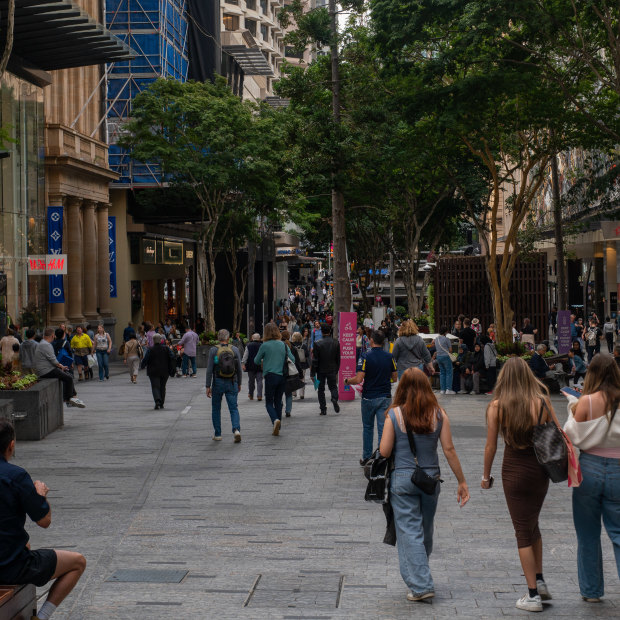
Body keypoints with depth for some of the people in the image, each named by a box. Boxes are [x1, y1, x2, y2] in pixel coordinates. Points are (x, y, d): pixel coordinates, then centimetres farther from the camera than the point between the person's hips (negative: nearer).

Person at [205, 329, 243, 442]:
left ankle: (217, 434, 16)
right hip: (232, 383, 1)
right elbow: (239, 369, 1)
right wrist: (239, 384, 12)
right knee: (234, 408, 3)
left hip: (218, 382, -1)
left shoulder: (213, 350, -6)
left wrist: (208, 386, -5)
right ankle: (236, 429, -20)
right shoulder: (235, 349, -1)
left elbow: (209, 369, -9)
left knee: (216, 409, 14)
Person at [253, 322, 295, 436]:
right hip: (282, 377, 4)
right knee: (278, 402, 13)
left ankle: (275, 420, -24)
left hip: (270, 376, -4)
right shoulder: (283, 345, 5)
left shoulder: (265, 346, -7)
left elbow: (256, 361, 4)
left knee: (269, 402, 4)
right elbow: (292, 360, 8)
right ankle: (277, 428, 13)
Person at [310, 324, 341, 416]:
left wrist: (312, 373, -4)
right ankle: (334, 398, -15)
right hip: (332, 370, 2)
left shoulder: (318, 344, -12)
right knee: (333, 386, 16)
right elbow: (338, 359, 4)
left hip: (321, 370, -2)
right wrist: (336, 371, 15)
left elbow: (315, 360, -10)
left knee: (321, 389, 9)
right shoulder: (336, 343, -3)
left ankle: (323, 409, 6)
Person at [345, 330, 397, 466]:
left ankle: (366, 458, 21)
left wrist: (347, 381, 2)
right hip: (385, 397, 2)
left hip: (369, 397, -2)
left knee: (368, 428, 14)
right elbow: (395, 378, 5)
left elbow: (359, 379, -18)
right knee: (383, 429, 1)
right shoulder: (390, 357, -2)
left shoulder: (366, 357, -13)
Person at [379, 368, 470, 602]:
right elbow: (449, 449, -3)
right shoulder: (438, 414, -3)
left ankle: (421, 585, -4)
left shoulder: (394, 414, -9)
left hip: (402, 478, -3)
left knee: (409, 532, 1)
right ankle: (419, 576, 34)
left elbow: (384, 451, -9)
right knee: (426, 530, 18)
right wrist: (461, 481, 2)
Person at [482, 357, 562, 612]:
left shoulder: (497, 406, -9)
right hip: (540, 471, 2)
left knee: (523, 532, 7)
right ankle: (540, 581, 22)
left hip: (514, 472, -2)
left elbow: (491, 446, -6)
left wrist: (486, 476, 6)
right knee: (533, 525, 24)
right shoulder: (542, 402, -6)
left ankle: (533, 596, 7)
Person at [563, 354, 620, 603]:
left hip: (590, 468, -1)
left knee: (588, 535, 12)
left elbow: (572, 437, -7)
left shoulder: (587, 402, -11)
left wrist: (573, 413, 6)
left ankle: (591, 590, 22)